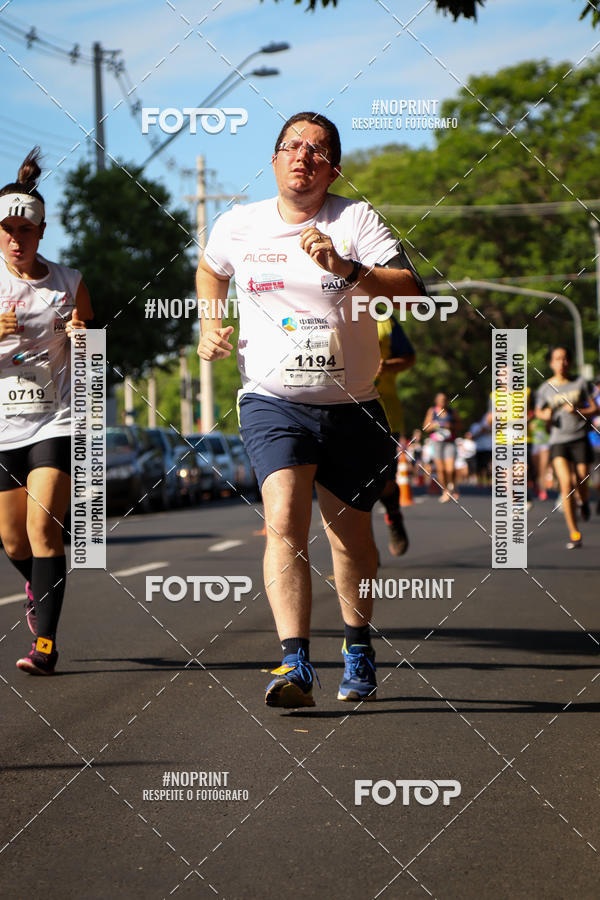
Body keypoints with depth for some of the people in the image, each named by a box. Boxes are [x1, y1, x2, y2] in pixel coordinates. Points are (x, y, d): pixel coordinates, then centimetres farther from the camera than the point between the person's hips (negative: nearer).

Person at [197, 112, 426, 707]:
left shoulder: (355, 220, -4)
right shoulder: (237, 227, 3)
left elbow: (410, 290, -17)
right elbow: (210, 270, 26)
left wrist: (347, 269, -30)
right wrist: (210, 327, 11)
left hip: (351, 407, 0)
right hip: (272, 401, 0)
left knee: (349, 533, 12)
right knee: (284, 522, -20)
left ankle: (358, 648, 35)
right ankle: (294, 664, -27)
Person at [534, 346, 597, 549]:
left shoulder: (580, 382, 3)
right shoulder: (545, 389, 3)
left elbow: (594, 409, 6)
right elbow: (538, 411, 19)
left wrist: (578, 411, -13)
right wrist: (545, 415, -4)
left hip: (580, 439, 1)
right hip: (558, 441, 0)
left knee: (581, 484, 2)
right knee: (566, 484, -15)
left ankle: (584, 502, 42)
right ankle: (574, 534, -10)